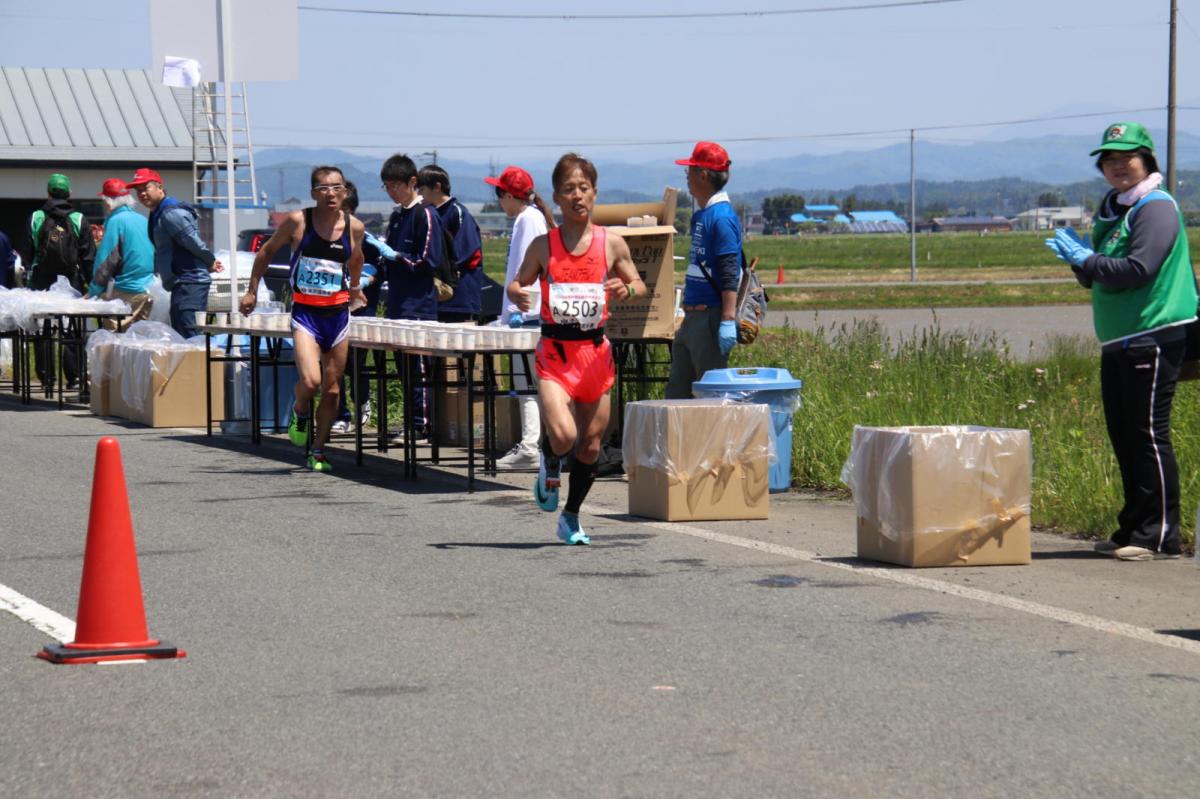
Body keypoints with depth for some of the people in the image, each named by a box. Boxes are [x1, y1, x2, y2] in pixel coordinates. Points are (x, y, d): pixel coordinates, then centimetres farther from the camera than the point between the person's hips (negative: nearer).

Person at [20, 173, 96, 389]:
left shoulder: (35, 219, -2)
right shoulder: (79, 220, -2)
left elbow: (26, 254, 2)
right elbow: (89, 255, -2)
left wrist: (31, 272, 17)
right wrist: (90, 282, 4)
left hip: (41, 281, 0)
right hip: (71, 281, 0)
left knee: (43, 330, 7)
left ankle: (46, 377, 6)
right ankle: (73, 375, 1)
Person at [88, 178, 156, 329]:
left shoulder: (116, 221, -10)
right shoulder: (143, 220, 11)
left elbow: (105, 260, -12)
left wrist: (94, 290, -7)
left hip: (126, 291, -8)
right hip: (148, 290, 8)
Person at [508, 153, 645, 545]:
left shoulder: (611, 244, 1)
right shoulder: (543, 246, 0)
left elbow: (639, 285, 10)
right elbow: (517, 282, 10)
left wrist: (626, 289, -14)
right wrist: (518, 295, -14)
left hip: (596, 350, 2)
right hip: (555, 351, -2)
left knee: (591, 444, 9)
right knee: (563, 435, -22)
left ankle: (571, 516, 29)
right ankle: (548, 461, 15)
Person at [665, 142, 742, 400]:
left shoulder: (722, 217, -15)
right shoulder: (701, 215, 14)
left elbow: (729, 275, -20)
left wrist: (728, 321, -25)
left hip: (711, 317, -10)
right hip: (692, 317, 10)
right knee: (677, 390, 11)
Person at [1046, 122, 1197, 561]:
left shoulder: (1156, 208, -10)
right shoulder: (1109, 211, 19)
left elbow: (1137, 270, -21)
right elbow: (1095, 278, 22)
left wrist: (1085, 259, -12)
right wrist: (1078, 260, 1)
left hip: (1154, 339, -9)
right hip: (1116, 343, 9)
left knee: (1148, 435, -9)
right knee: (1123, 437, 12)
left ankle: (1159, 536, -7)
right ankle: (1133, 530, 20)